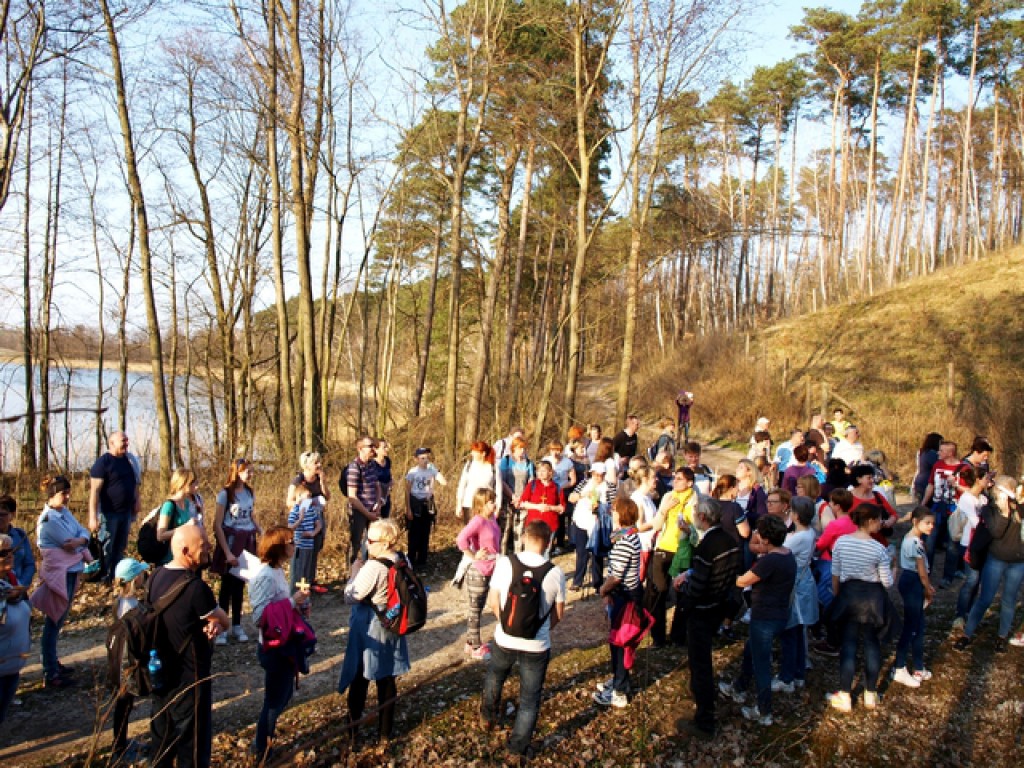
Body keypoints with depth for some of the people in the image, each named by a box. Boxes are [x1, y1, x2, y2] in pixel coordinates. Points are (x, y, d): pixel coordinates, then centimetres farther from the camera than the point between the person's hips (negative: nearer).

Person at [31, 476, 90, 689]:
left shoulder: (65, 512, 8)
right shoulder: (48, 520, -19)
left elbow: (84, 531, 1)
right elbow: (69, 545, -19)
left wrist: (80, 540, -19)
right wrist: (81, 543, 0)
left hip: (71, 571, 9)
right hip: (59, 574, -9)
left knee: (59, 620, 18)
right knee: (54, 622, -1)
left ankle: (53, 663, 31)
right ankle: (50, 674, 6)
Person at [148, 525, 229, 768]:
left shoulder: (157, 576, -2)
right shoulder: (195, 586, -29)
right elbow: (224, 622, -16)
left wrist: (209, 623, -8)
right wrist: (215, 624, 6)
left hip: (161, 671, 8)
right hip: (189, 676, -8)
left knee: (162, 730, 23)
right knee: (192, 738, 8)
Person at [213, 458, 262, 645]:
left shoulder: (250, 493, 6)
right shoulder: (225, 494, -11)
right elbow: (217, 525, -13)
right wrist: (227, 552, -17)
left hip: (247, 541, 5)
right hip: (231, 540, -5)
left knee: (240, 585, 10)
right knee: (227, 586, 2)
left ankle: (237, 626, 20)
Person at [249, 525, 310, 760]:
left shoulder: (278, 571, 4)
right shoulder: (265, 577, -25)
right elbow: (261, 617, -31)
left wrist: (299, 601, -4)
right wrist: (293, 601, -27)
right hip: (273, 648, -9)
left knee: (284, 694, 24)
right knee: (274, 699, 10)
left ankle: (266, 731, 44)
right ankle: (262, 750, 29)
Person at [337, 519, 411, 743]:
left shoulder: (373, 567, -28)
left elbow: (350, 597, -21)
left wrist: (355, 572, -9)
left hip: (369, 630, -6)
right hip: (392, 628, 6)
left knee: (359, 679, 15)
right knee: (387, 680, 17)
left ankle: (353, 727, 31)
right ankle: (386, 730, 28)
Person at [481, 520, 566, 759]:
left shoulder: (504, 563, -14)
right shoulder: (555, 573, -15)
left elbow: (493, 602, -3)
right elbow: (558, 614, -2)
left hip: (504, 640, 2)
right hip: (537, 646, -2)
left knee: (494, 677, 32)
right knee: (530, 699, 18)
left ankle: (488, 715, 56)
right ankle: (518, 747, 29)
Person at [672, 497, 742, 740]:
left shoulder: (705, 548, -29)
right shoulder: (730, 541, -3)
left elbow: (695, 591, -28)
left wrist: (680, 585, -7)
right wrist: (690, 574, 5)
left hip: (701, 611, -8)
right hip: (720, 608, 8)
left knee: (700, 663, 3)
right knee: (699, 655, 29)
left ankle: (704, 723, 11)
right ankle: (698, 691, 51)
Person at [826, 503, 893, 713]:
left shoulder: (841, 542, -8)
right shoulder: (879, 549, -17)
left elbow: (835, 575, 0)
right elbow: (887, 583, -10)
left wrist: (836, 595, 15)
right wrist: (889, 565, 8)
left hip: (848, 594, 2)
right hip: (871, 597, -2)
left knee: (849, 642, 10)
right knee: (871, 642, 14)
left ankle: (844, 697, 12)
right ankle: (871, 695, 24)